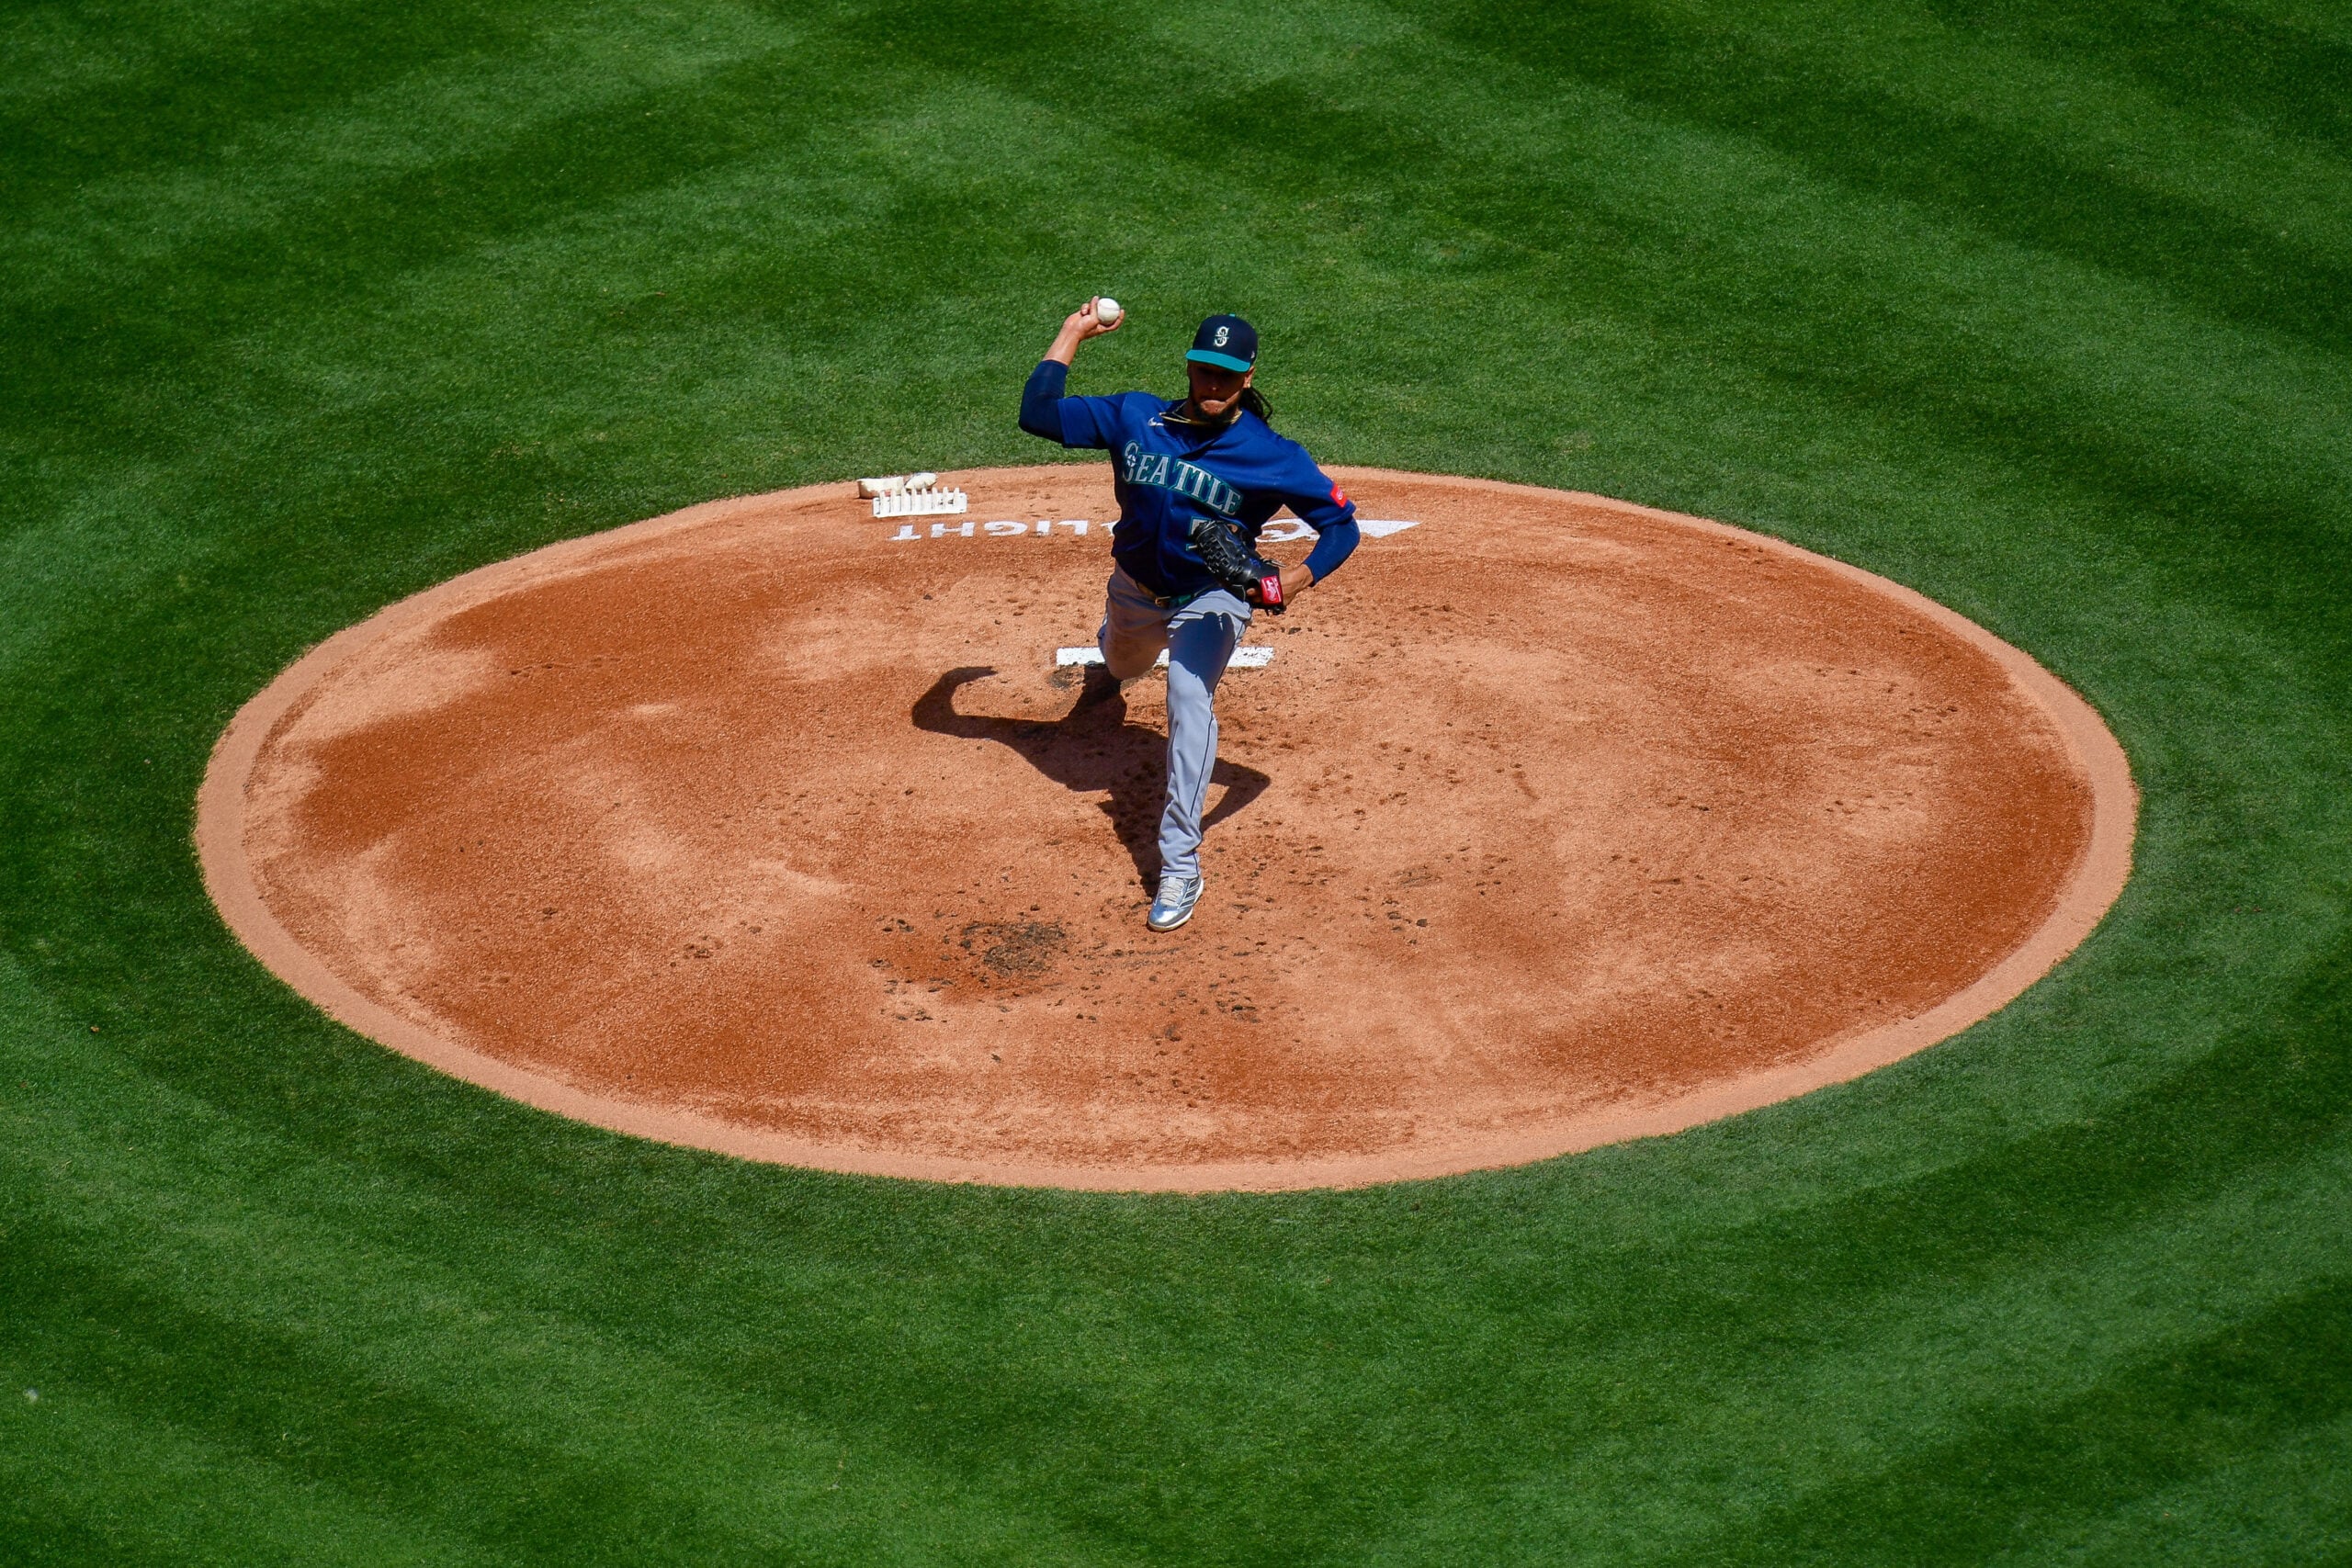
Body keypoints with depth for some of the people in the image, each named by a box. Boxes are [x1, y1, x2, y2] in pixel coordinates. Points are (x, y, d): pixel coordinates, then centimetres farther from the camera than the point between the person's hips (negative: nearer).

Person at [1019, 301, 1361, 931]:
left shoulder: (1274, 457, -21)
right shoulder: (1136, 417, -14)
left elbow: (1342, 524, -17)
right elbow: (1037, 412, -14)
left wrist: (1300, 577, -35)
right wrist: (1072, 334, -12)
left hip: (1211, 600, -5)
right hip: (1134, 590, 5)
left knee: (1189, 698, -30)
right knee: (1121, 663, 33)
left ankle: (1179, 866, -31)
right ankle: (1113, 662, 79)